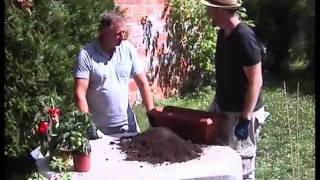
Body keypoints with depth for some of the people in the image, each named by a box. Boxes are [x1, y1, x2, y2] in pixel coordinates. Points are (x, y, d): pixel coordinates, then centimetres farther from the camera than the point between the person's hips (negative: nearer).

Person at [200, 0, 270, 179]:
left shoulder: (244, 38, -22)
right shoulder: (223, 33, 6)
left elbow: (255, 82, -21)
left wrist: (245, 119, -22)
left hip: (241, 112, -9)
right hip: (222, 106, 9)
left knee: (241, 164, 2)